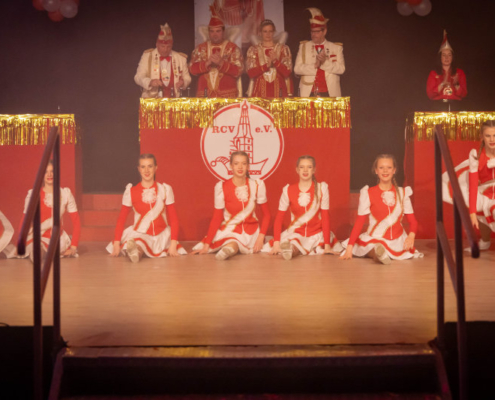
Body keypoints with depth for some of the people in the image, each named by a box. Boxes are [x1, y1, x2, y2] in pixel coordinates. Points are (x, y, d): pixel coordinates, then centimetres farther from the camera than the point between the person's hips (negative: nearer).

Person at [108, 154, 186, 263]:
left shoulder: (165, 189, 0)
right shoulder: (131, 191, -1)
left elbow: (173, 219, 2)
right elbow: (121, 220, 4)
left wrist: (173, 244, -9)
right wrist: (116, 243, -7)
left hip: (162, 236, 7)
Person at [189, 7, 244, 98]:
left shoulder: (233, 48, 4)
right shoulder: (200, 49, 11)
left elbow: (238, 71, -6)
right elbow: (192, 69, 1)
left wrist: (221, 63, -19)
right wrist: (207, 63, -16)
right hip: (204, 95, 2)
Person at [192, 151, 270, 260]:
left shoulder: (257, 185, -7)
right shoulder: (222, 187, -10)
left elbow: (266, 214, 2)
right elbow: (216, 218, -6)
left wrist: (261, 237, -11)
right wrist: (207, 244, -13)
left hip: (250, 231, -2)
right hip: (229, 230, 2)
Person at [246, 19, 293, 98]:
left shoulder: (283, 49, 10)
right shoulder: (253, 50, 10)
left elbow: (287, 73, 0)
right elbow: (251, 73, -1)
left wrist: (276, 61, -15)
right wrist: (266, 66, -15)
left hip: (278, 91, 0)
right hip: (260, 91, 0)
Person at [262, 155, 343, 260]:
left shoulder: (321, 188, -6)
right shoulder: (288, 190, -3)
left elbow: (325, 217, -6)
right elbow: (279, 218, -2)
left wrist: (327, 245, -12)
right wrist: (276, 243, -15)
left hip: (316, 235, 5)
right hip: (294, 234, -5)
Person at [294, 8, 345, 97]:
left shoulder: (337, 48, 12)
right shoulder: (303, 46, 14)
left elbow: (341, 69, 1)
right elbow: (297, 69, 3)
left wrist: (325, 62, -13)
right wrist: (315, 65, -11)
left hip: (329, 94, 0)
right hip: (308, 94, 0)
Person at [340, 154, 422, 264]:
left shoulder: (402, 193, 7)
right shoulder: (368, 193, 0)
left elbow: (412, 220, 6)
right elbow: (359, 222, -3)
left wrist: (411, 235, -18)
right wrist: (350, 247, -14)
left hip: (397, 242, 7)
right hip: (374, 239, -7)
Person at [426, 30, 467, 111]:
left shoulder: (459, 72, 13)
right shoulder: (433, 73, 9)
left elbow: (463, 94, 7)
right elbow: (430, 94, -1)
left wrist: (456, 84, -11)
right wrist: (443, 84, -12)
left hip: (454, 106, 1)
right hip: (439, 106, -1)